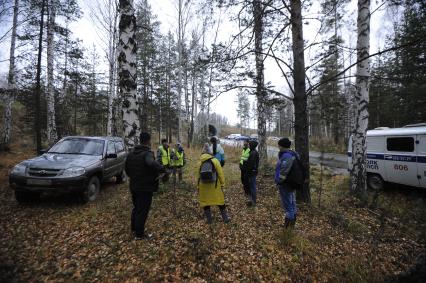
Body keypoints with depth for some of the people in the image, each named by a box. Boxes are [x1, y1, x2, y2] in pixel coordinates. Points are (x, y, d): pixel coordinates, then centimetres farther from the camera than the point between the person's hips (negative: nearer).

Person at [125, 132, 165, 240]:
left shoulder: (131, 153, 7)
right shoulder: (147, 153, -21)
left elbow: (126, 169, 14)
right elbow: (152, 163, -44)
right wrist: (162, 168, -30)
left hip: (134, 186, 8)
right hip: (145, 187, -8)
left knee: (136, 208, 24)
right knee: (143, 210, 5)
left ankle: (134, 228, 40)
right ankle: (139, 234, 18)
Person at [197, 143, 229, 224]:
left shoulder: (200, 163, 0)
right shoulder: (215, 161, -8)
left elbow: (198, 175, 6)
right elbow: (220, 174, -7)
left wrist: (198, 186, 16)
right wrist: (222, 184, 3)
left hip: (203, 186, 2)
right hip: (215, 185, -1)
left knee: (205, 202, 14)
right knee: (220, 201, 12)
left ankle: (209, 219, 20)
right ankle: (225, 218, 20)